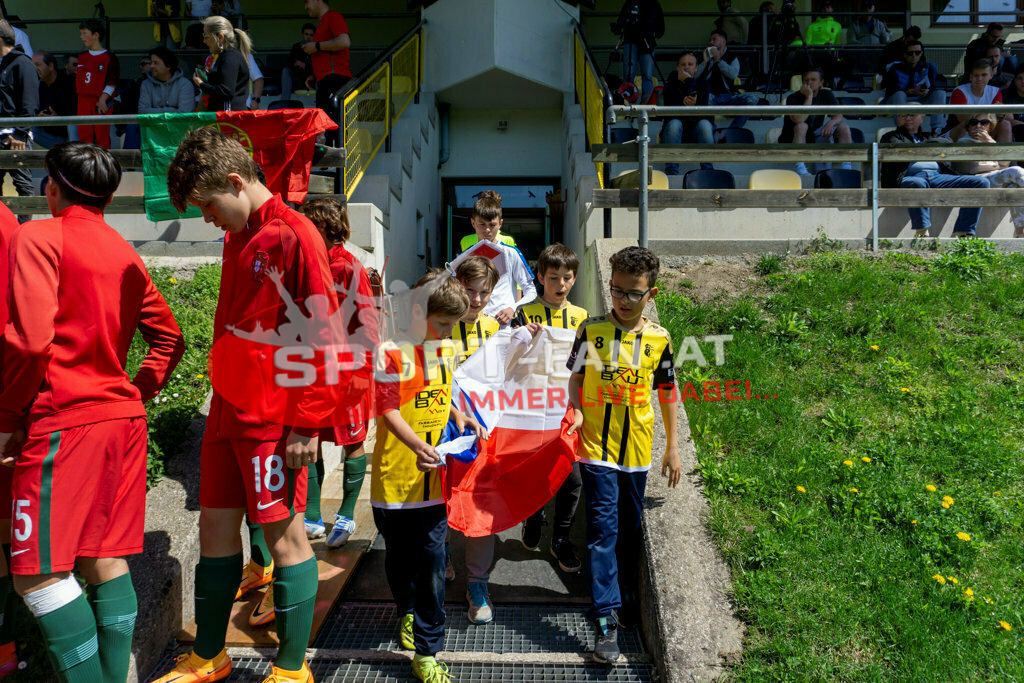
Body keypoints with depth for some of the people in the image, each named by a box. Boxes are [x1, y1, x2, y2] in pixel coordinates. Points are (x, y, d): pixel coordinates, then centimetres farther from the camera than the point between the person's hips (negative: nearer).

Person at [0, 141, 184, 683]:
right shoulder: (125, 253, 14)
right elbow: (169, 338, 17)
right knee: (106, 560, 11)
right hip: (124, 418, 7)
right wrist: (135, 392, 16)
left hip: (65, 420, -7)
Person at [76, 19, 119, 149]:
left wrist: (103, 99, -17)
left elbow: (112, 82, -10)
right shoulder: (82, 57, 15)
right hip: (83, 101, 6)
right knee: (84, 134, 6)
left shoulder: (109, 57, -5)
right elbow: (78, 80, 22)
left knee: (102, 133, -3)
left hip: (101, 102, -6)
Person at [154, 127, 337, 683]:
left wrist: (307, 423, -18)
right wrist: (223, 398, 20)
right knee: (215, 523, 14)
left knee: (284, 532, 1)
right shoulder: (237, 238, 15)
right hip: (228, 409, 9)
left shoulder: (294, 235, -12)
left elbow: (322, 335, -16)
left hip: (274, 417, -9)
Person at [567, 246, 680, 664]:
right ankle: (606, 619, 0)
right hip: (596, 446, -2)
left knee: (629, 529, 15)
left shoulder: (659, 339, 1)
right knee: (603, 529, -5)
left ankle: (623, 598, 35)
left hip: (637, 449, 2)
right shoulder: (591, 330, -3)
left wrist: (673, 448, 9)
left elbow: (667, 392, 9)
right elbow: (575, 378, 5)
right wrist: (575, 410, -15)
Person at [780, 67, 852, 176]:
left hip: (815, 138, 5)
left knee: (844, 127, -10)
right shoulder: (793, 98, -15)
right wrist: (809, 97, -28)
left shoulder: (826, 95, 2)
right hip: (792, 140, -5)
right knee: (802, 126, -35)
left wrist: (831, 122, -30)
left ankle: (847, 166, -20)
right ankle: (800, 168, -44)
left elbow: (839, 116, -6)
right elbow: (799, 120, -32)